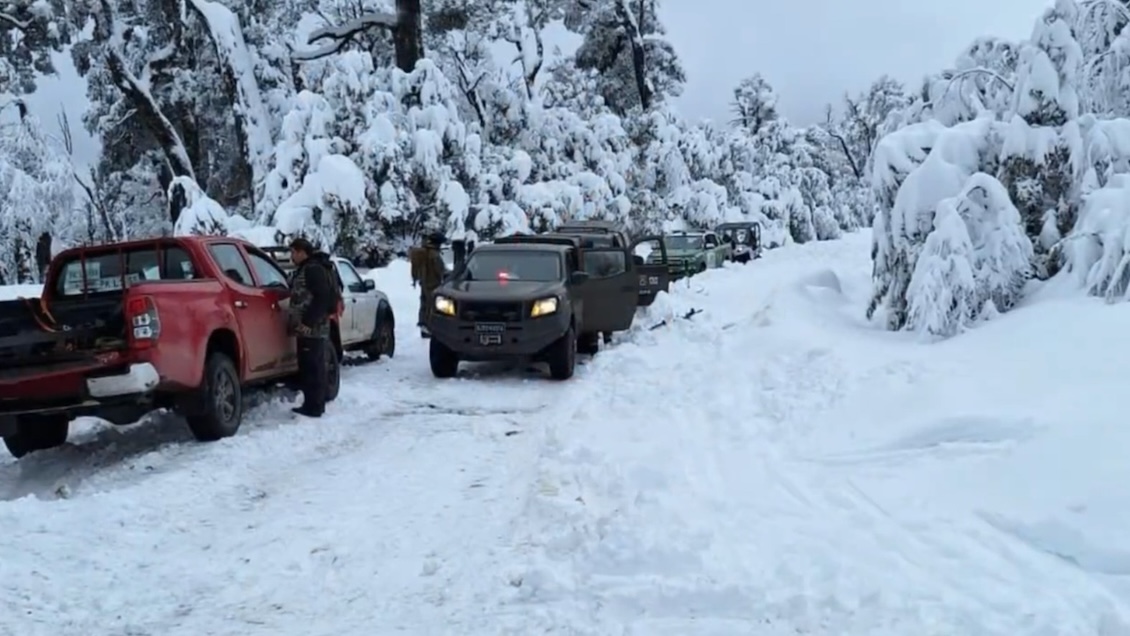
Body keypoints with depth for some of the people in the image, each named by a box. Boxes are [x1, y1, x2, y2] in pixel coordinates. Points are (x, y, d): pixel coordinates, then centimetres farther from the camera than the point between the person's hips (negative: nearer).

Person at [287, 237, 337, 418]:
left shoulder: (314, 269, -14)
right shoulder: (307, 269, 19)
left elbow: (322, 298, -21)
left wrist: (307, 321, -22)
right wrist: (302, 322, 17)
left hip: (311, 328, -11)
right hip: (311, 328, 11)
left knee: (313, 367, -7)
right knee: (314, 367, 14)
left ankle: (313, 407, -5)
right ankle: (314, 405, 21)